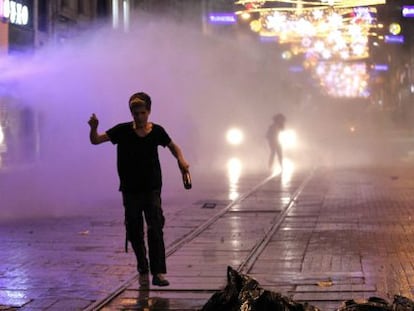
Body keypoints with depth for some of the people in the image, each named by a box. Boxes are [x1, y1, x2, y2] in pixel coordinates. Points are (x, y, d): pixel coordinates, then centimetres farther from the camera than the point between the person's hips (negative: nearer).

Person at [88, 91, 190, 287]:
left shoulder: (156, 131, -2)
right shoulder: (122, 131, -5)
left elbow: (173, 146, 15)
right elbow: (96, 140, -9)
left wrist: (181, 160, -4)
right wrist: (94, 128, -30)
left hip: (152, 188, -1)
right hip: (130, 190, 1)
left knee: (155, 229, -13)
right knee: (134, 232, 8)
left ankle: (158, 272, -13)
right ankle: (143, 271, 23)